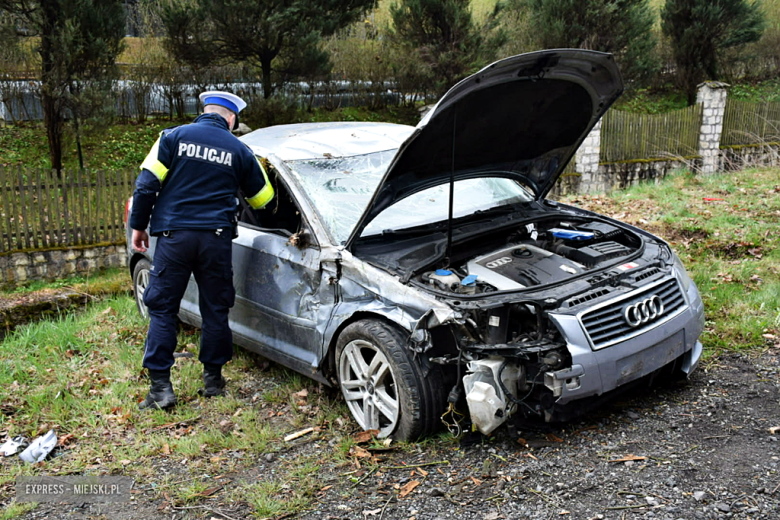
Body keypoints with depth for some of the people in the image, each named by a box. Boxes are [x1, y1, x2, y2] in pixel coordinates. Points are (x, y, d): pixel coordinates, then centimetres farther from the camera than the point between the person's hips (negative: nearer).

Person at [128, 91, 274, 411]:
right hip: (216, 238, 1)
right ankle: (213, 378, 21)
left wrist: (138, 225, 7)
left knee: (162, 309, 7)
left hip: (173, 235, -1)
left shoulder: (173, 136, 2)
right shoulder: (239, 151, 7)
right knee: (215, 309, 13)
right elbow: (262, 198, 16)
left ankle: (160, 387, 4)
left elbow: (147, 184, -3)